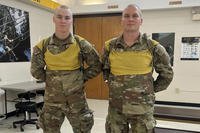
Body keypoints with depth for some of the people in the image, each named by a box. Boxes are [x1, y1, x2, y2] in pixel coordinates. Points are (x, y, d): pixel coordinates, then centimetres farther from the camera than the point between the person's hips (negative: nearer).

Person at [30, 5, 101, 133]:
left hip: (77, 99, -1)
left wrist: (81, 77, -5)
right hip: (52, 100, 2)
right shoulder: (43, 46, -3)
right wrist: (50, 79, 0)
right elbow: (36, 70, 7)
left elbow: (96, 66, -1)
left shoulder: (81, 44, -8)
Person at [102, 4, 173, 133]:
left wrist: (151, 90, 3)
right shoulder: (110, 46, -2)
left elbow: (167, 74, 5)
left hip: (143, 109, -1)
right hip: (115, 107, 2)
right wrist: (113, 86, 7)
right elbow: (104, 69, 14)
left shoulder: (153, 47, -8)